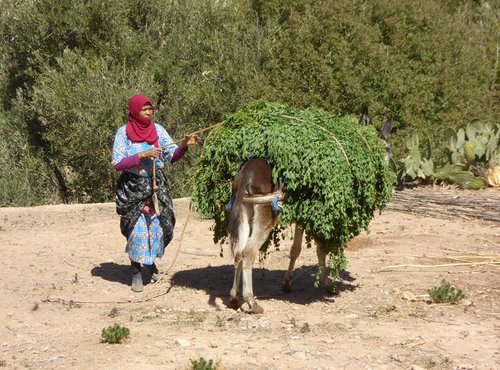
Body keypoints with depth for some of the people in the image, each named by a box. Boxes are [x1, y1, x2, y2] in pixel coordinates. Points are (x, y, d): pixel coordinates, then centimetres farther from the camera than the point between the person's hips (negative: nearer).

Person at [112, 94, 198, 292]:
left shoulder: (158, 130, 4)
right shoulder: (124, 132, -5)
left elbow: (172, 156, 1)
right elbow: (117, 163, -11)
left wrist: (183, 145, -19)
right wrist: (142, 155, -18)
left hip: (156, 186, 3)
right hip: (133, 187, -3)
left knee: (157, 226, 2)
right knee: (137, 229, -6)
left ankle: (151, 262, 31)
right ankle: (136, 274, 7)